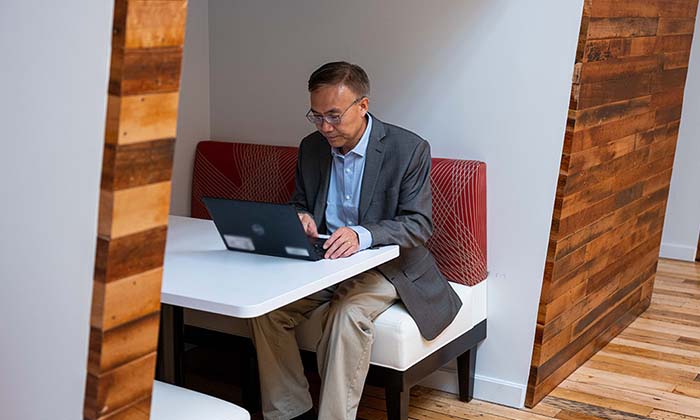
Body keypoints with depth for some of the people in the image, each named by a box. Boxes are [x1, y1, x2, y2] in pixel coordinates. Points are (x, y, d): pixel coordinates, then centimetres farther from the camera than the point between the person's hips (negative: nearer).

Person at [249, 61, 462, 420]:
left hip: (386, 264, -5)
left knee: (347, 315, -34)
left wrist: (362, 235, -34)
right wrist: (300, 217, -12)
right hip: (322, 261, 5)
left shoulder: (409, 149, -12)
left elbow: (419, 224, -15)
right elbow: (299, 203, 15)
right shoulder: (311, 148, 4)